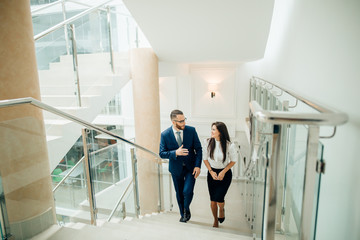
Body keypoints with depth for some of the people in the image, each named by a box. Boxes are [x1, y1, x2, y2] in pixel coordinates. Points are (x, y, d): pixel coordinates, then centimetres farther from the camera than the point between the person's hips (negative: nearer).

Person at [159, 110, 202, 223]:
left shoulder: (191, 130, -11)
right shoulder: (165, 135, -13)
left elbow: (198, 149, -5)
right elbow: (162, 153, -9)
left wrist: (197, 166, -14)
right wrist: (175, 153, -27)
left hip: (190, 167, 0)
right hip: (176, 168, 1)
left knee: (187, 191, -13)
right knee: (179, 193, 14)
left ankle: (187, 210, 20)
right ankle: (183, 214, 40)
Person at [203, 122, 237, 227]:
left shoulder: (229, 145, -19)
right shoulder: (208, 142, -11)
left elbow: (233, 160, -4)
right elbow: (205, 159, 1)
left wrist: (223, 172, -10)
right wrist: (211, 171, -7)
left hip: (225, 173, -2)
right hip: (212, 172, 2)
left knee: (219, 198, -11)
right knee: (212, 200, 7)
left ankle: (222, 209, 28)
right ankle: (215, 220, 34)